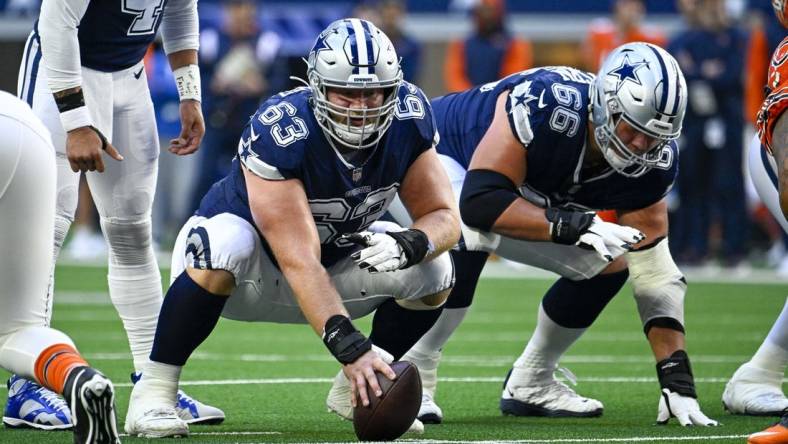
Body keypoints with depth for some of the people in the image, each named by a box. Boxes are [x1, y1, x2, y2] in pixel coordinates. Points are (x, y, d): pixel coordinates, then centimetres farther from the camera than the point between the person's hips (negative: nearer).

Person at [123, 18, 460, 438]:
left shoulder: (408, 120, -18)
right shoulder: (280, 131, -35)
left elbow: (444, 216, -10)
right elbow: (299, 262, -40)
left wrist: (410, 243, -35)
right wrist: (350, 347, -50)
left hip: (337, 254, 5)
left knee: (433, 270, -16)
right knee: (226, 245, -39)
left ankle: (357, 391, 6)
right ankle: (153, 393, -23)